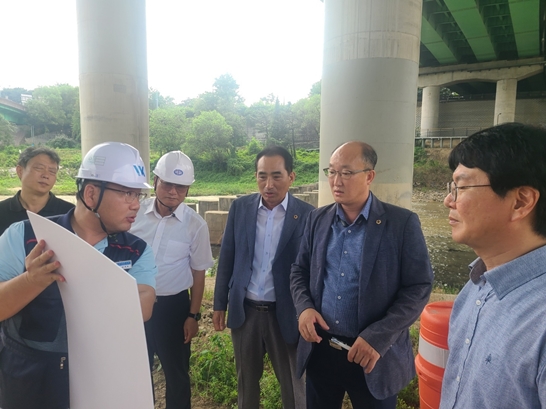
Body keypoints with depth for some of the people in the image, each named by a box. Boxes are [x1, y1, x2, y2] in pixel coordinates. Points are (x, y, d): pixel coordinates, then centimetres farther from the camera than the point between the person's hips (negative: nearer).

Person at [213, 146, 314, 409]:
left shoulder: (306, 215, -11)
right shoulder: (240, 207, -3)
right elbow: (226, 258, 3)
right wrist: (220, 304, 6)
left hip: (286, 313, -2)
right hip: (244, 310, 3)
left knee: (293, 385, 16)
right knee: (246, 379, 23)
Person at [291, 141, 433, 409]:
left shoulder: (402, 223, -10)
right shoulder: (317, 219, 3)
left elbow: (419, 286, -11)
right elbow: (299, 270, 10)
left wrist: (379, 336, -19)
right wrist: (304, 306, -9)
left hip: (375, 354, -3)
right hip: (320, 349, 4)